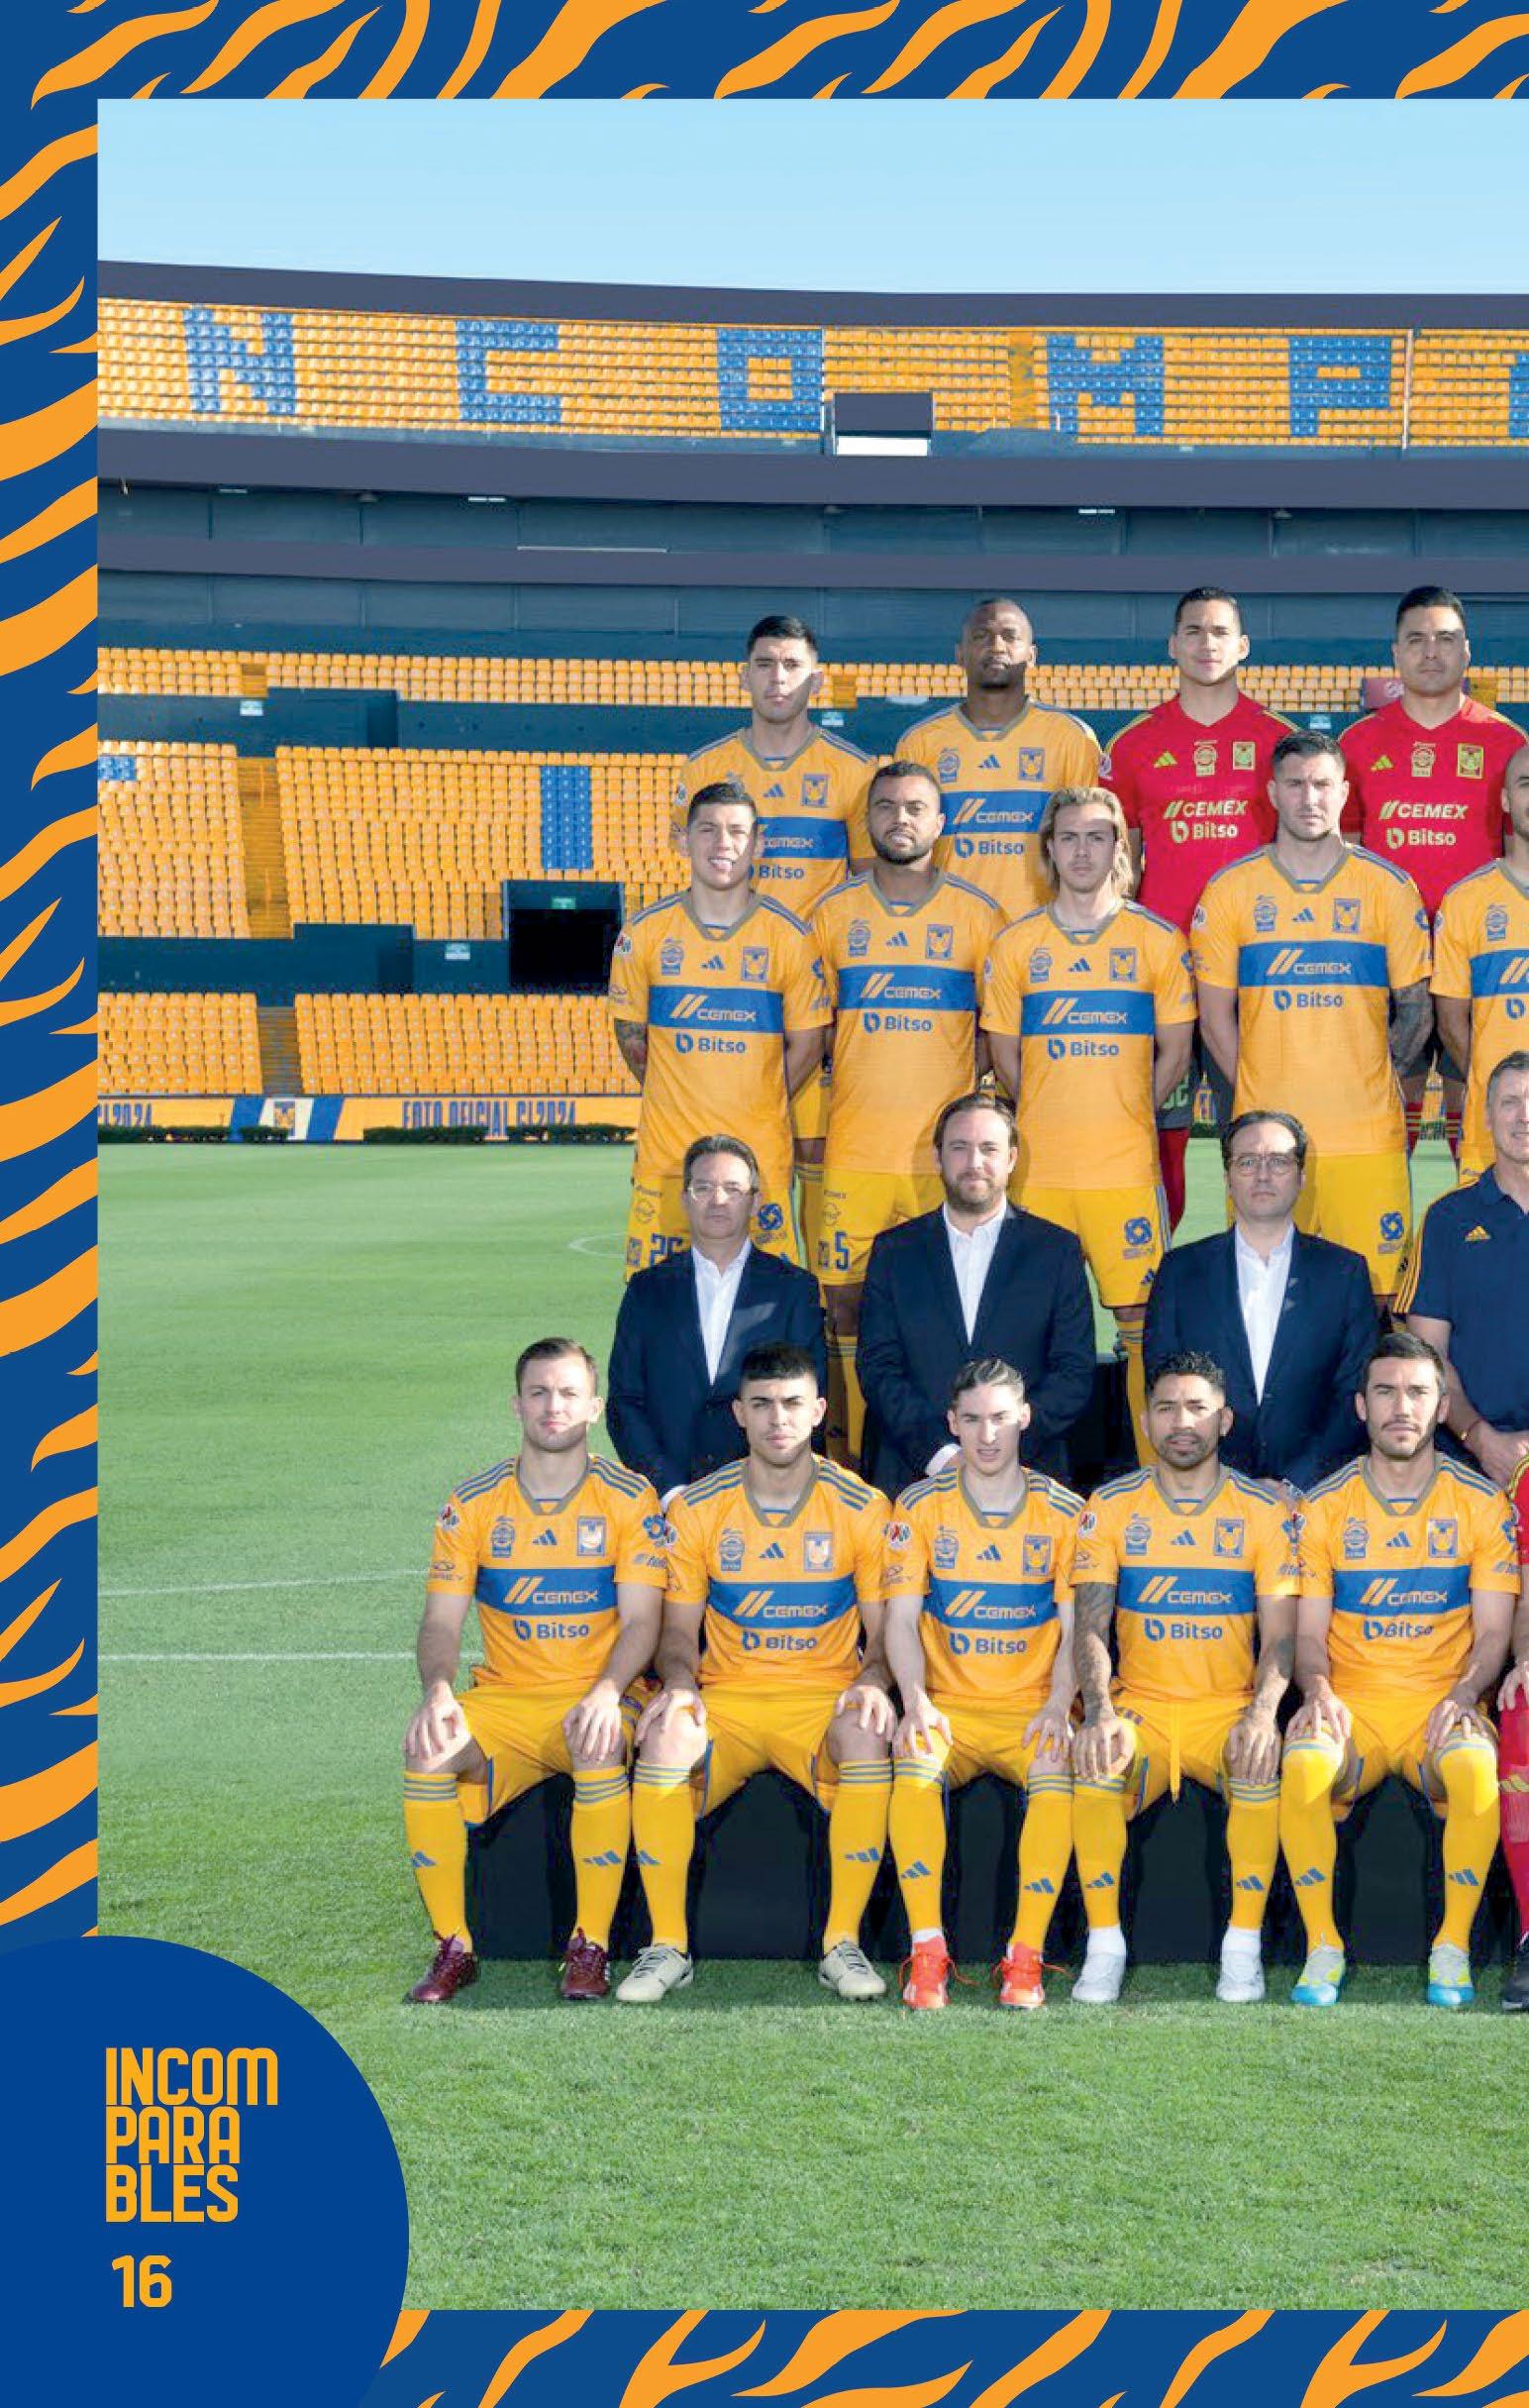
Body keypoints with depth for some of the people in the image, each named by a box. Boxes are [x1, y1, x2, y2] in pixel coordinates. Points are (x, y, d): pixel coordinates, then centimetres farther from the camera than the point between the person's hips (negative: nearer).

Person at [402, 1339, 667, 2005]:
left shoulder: (629, 1499, 0)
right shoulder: (471, 1505, 6)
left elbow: (642, 1619, -6)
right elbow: (441, 1621, 3)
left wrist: (607, 1693, -25)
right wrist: (437, 1689, -19)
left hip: (597, 1696, -2)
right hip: (503, 1699, 2)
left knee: (600, 1750, -36)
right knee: (428, 1751, -28)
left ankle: (590, 1949, -21)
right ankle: (452, 1949, -14)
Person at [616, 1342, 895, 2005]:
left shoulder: (861, 1507, 1)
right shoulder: (697, 1509, 4)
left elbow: (886, 1630, 5)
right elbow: (678, 1631, 9)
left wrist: (872, 1682, -18)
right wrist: (680, 1684, -14)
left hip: (826, 1696, -1)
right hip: (726, 1697, 1)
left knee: (867, 1744, -35)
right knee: (664, 1743, -32)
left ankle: (842, 1945, -21)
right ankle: (667, 1946, -18)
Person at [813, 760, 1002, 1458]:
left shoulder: (976, 914, 4)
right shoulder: (834, 912, 8)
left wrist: (958, 1089, -1)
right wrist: (811, 1119, 6)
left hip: (945, 1151, -1)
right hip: (853, 1148, 1)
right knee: (846, 1302, 0)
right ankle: (847, 1464, 8)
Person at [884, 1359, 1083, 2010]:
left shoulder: (1063, 1512, 4)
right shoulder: (920, 1507, 5)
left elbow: (1076, 1627, 3)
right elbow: (901, 1619, 2)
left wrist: (1058, 1707, -15)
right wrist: (916, 1701, -16)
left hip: (1032, 1708, 0)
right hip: (948, 1706, 0)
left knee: (1057, 1772, -33)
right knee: (914, 1764, -32)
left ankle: (1025, 1957, -26)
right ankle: (927, 1951, -26)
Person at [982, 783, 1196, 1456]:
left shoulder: (1157, 941, 4)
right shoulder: (1016, 945, 7)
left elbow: (1174, 1052, 9)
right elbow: (1005, 1055, 12)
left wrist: (1126, 1117, 4)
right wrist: (1051, 1120, 7)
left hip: (1126, 1164, -1)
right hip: (1040, 1165, 1)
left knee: (1138, 1310, -1)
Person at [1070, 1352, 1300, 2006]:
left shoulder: (1263, 1511, 3)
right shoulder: (1110, 1507, 4)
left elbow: (1280, 1636, -1)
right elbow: (1091, 1626, -3)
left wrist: (1262, 1713, -22)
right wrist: (1099, 1714, -22)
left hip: (1230, 1704, 0)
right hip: (1140, 1705, 1)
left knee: (1262, 1766, -33)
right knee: (1092, 1764, -31)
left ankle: (1244, 1946, -20)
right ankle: (1104, 1945, -19)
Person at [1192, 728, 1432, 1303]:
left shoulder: (1389, 889, 7)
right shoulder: (1229, 891, 6)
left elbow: (1415, 1007, 11)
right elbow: (1215, 1016, 7)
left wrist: (1365, 1079, 2)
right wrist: (1261, 1097, 1)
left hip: (1368, 1134, 0)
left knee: (1374, 1295, -3)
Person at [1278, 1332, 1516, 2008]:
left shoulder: (1482, 1504, 5)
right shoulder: (1325, 1508, 6)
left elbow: (1493, 1631, 2)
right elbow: (1308, 1632, 6)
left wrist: (1464, 1694, -17)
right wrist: (1318, 1691, -16)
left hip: (1442, 1704, -1)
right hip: (1351, 1704, 1)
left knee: (1475, 1770, -35)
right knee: (1303, 1769, -33)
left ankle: (1452, 1948, -16)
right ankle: (1322, 1947, -15)